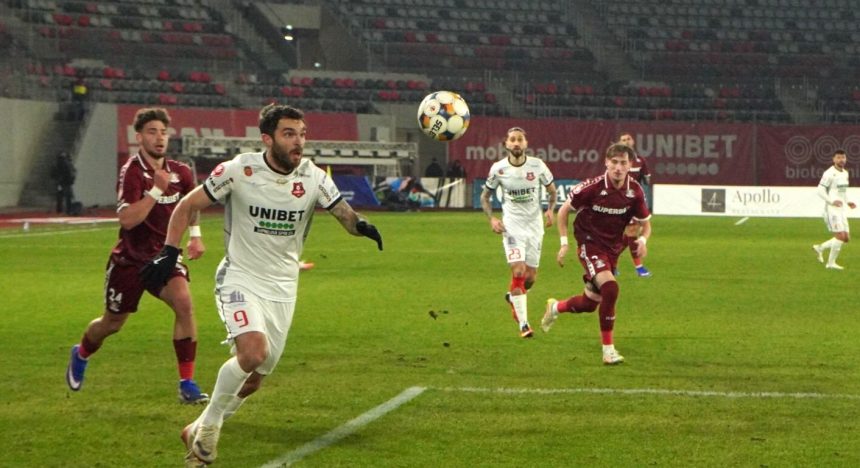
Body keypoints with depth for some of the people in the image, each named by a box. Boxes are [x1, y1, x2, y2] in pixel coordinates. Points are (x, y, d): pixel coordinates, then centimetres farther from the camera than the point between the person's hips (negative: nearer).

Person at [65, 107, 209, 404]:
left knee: (183, 303, -25)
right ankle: (80, 355, 50)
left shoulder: (180, 173, -1)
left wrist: (195, 234, 11)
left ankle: (187, 384, -19)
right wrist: (157, 190, -34)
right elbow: (127, 219, -30)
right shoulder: (132, 172, -18)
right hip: (130, 260, -3)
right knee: (112, 324, 14)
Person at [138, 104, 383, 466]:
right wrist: (169, 253, -13)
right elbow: (188, 206, -4)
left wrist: (360, 226, -32)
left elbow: (344, 214, -7)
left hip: (282, 287, 4)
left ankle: (200, 431, 31)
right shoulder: (239, 171, -14)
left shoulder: (314, 179, -7)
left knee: (254, 378, 7)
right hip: (239, 279, -4)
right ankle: (209, 427, -5)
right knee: (253, 352, -28)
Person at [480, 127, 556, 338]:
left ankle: (513, 296, 42)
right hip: (512, 225, -2)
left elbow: (552, 189, 10)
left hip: (534, 225, 2)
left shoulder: (537, 165, -6)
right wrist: (491, 219, -9)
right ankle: (523, 324, -13)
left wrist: (550, 210, -8)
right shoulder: (498, 169, -8)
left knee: (531, 277, 7)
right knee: (518, 271, -18)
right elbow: (485, 196, 6)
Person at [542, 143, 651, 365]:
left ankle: (556, 307, 47)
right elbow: (564, 210, -5)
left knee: (590, 303, 13)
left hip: (613, 248, 5)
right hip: (590, 244, -5)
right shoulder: (592, 187, -20)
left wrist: (642, 240, -17)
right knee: (610, 288, -28)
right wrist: (564, 243, -9)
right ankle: (608, 349, -19)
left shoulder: (635, 191, -9)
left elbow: (645, 223, 5)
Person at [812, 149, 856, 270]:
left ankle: (820, 248, 21)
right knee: (840, 236, -14)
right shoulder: (829, 174, -12)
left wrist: (848, 202, 11)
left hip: (841, 210, 8)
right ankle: (831, 263, -3)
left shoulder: (845, 173, 14)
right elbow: (820, 190, -14)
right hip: (832, 209, -8)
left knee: (846, 238, 7)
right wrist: (832, 201, -25)